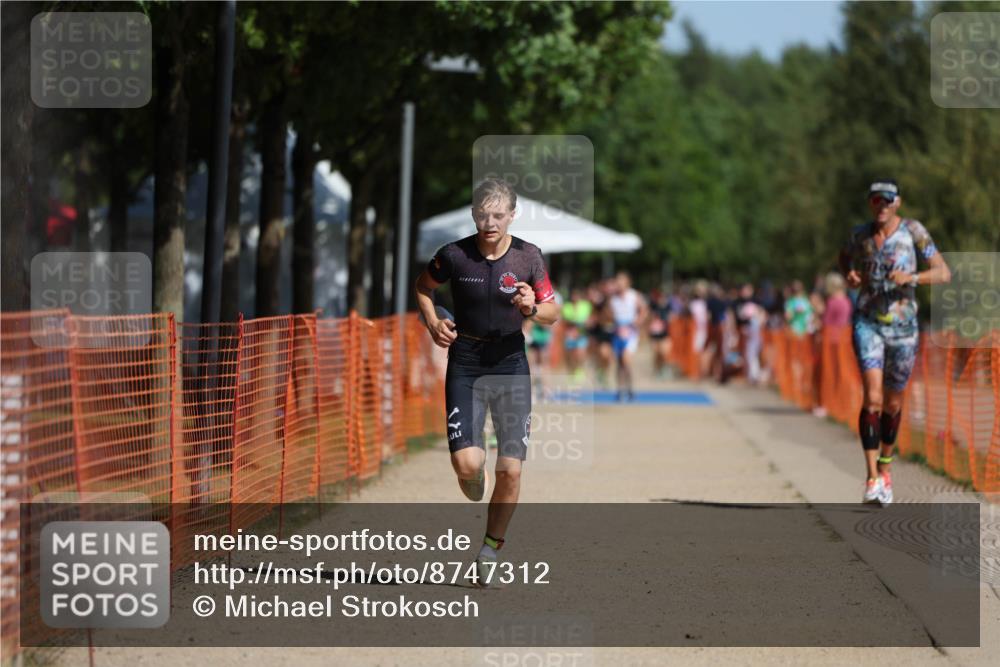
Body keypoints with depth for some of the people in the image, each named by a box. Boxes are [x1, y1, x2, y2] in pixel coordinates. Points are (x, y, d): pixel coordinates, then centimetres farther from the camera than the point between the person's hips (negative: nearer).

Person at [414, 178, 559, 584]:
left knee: (510, 470, -3)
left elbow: (553, 314, 4)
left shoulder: (528, 257, -5)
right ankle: (474, 487, 24)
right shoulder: (454, 255, -8)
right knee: (467, 464, -15)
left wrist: (532, 308, -18)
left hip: (511, 365, 1)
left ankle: (492, 546, 18)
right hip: (465, 364, -1)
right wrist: (432, 322, -5)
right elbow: (424, 287, 12)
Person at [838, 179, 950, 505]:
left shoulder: (912, 231, -6)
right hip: (868, 322, 0)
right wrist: (849, 275, 2)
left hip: (903, 326, 0)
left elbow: (944, 273, -7)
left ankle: (884, 468, 35)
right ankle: (871, 479, -19)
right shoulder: (860, 234, 2)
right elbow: (844, 256, 25)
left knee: (893, 403, 12)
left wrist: (912, 277, -25)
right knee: (872, 398, -17)